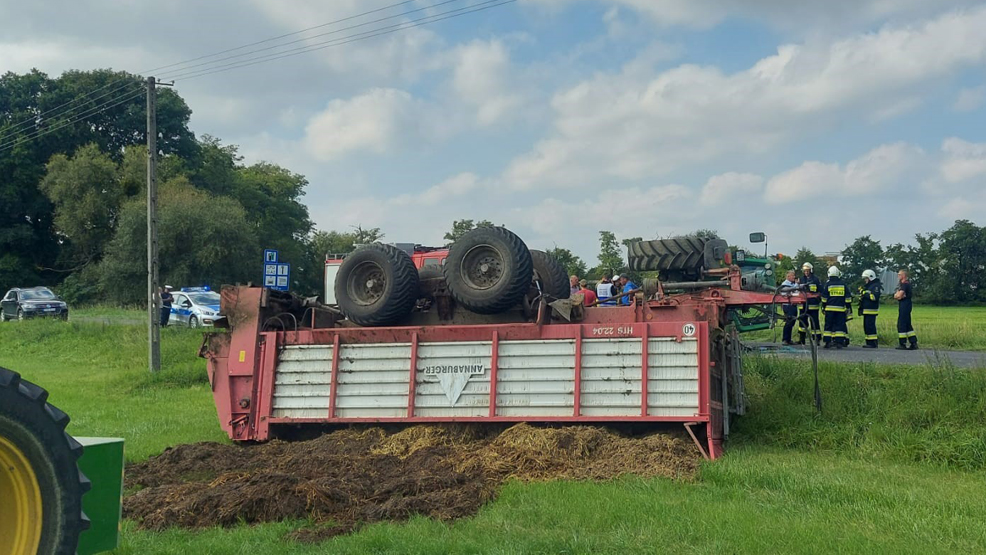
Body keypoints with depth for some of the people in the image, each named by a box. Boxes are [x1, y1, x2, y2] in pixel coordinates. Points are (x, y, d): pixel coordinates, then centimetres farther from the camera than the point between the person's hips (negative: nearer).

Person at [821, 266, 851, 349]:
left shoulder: (828, 284, -1)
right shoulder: (843, 284, 5)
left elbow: (824, 297, 1)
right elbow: (848, 297, 6)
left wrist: (823, 306, 10)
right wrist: (848, 307, 12)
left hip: (830, 308, -1)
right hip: (841, 308, 1)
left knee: (828, 325, 4)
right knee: (840, 325, 3)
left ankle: (827, 342, 1)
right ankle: (839, 342, -3)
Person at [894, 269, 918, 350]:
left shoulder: (905, 284, -14)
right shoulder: (902, 284, 19)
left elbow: (899, 295, -22)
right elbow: (896, 295, 15)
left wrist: (897, 295, 0)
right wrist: (897, 295, -6)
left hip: (904, 306, -10)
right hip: (903, 306, 10)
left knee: (901, 324, -7)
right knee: (907, 325, 12)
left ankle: (903, 344, -4)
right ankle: (914, 343, 14)